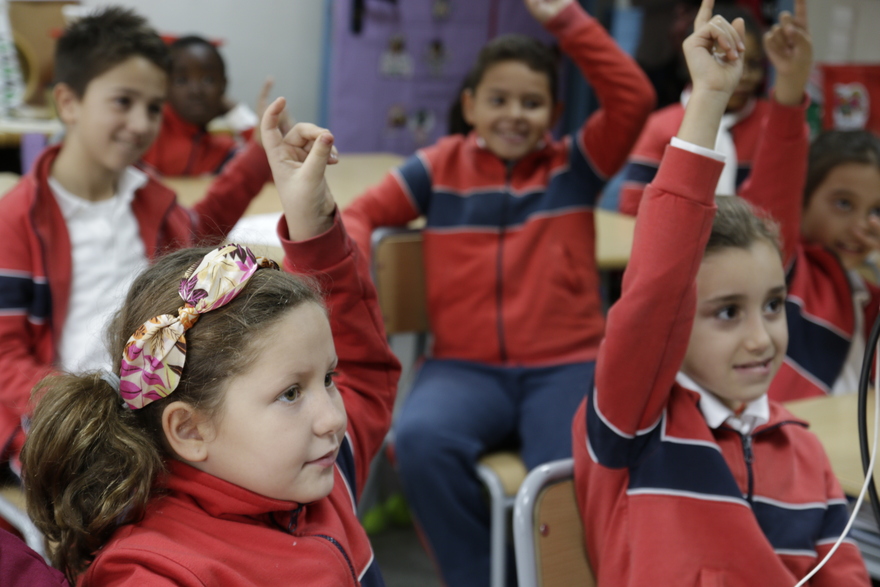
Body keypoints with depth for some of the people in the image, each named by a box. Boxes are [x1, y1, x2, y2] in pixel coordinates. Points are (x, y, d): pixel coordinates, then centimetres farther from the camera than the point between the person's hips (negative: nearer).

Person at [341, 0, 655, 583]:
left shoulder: (575, 165, 9)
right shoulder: (439, 167, 12)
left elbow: (635, 98, -3)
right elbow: (361, 212, 10)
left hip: (567, 364, -1)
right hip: (467, 366, 1)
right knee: (421, 440, -32)